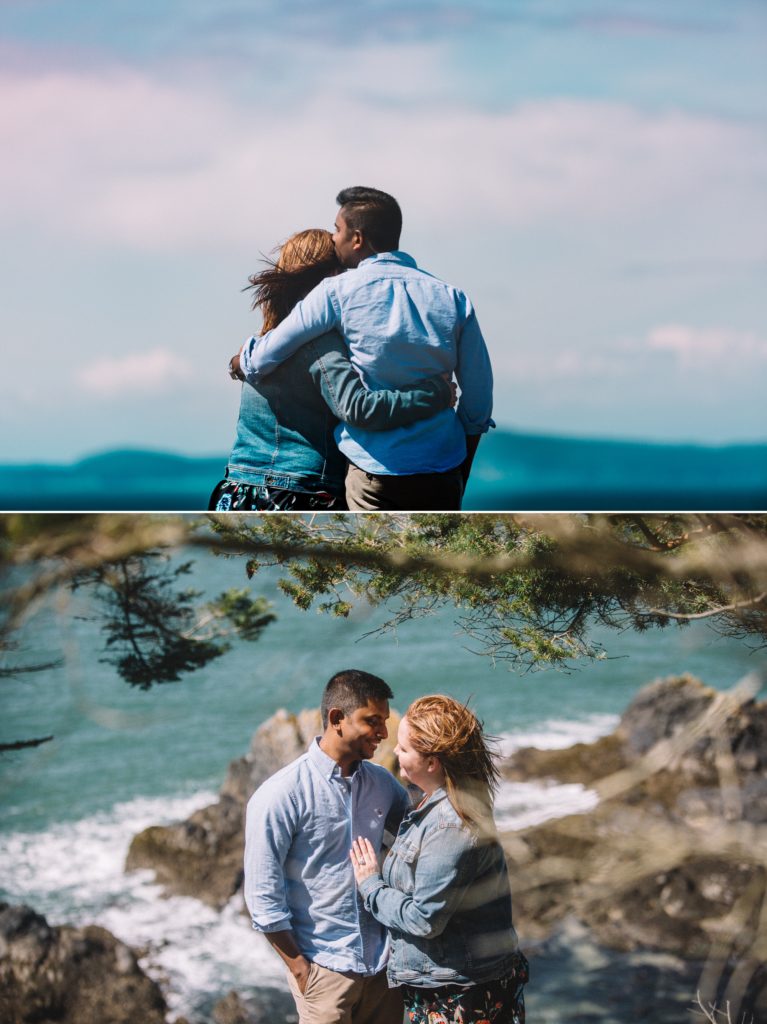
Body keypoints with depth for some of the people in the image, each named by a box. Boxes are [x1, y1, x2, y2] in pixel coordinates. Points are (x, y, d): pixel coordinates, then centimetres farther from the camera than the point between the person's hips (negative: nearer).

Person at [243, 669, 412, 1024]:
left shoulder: (382, 783, 3)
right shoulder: (281, 796, -13)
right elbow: (263, 896, -11)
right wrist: (299, 968, -10)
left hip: (383, 962, 5)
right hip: (326, 969, -5)